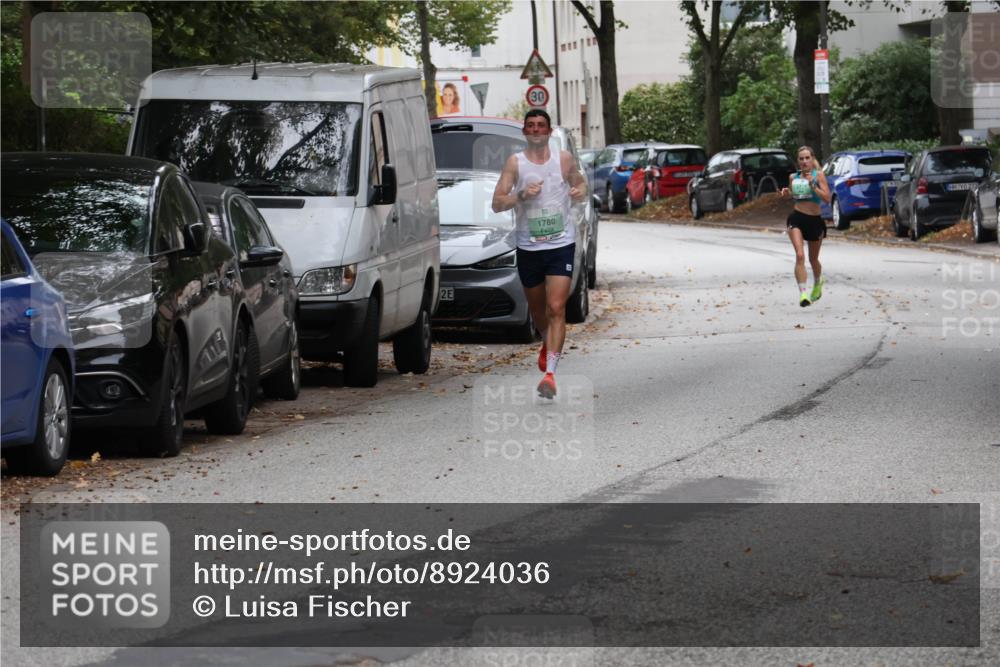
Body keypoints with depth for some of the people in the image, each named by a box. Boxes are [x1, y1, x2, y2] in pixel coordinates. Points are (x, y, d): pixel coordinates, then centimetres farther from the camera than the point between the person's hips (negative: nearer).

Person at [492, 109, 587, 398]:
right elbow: (497, 203, -5)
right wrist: (521, 195, -22)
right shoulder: (514, 163, -1)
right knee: (537, 309, 16)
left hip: (561, 245, -1)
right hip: (528, 247, 1)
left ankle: (550, 372, -19)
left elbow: (580, 182, 20)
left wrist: (580, 191, -4)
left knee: (556, 309, -15)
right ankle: (547, 344, 49)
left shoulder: (564, 159, 2)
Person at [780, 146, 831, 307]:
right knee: (799, 256, -20)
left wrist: (813, 185, -24)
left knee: (813, 259, 18)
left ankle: (818, 282, 49)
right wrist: (786, 194, 1)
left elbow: (827, 198, -15)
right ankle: (803, 293, -24)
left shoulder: (818, 175, -6)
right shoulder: (793, 177, 5)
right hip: (796, 219, 1)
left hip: (815, 220, -1)